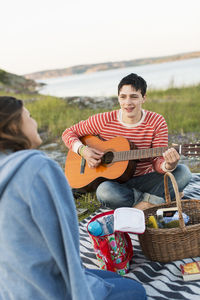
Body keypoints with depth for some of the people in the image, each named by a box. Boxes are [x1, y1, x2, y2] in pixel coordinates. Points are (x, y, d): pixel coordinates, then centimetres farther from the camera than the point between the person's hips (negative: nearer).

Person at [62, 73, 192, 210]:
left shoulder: (156, 122, -7)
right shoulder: (104, 121, -8)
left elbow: (158, 162, -9)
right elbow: (69, 133, 2)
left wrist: (169, 166, -33)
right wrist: (82, 150, -18)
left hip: (145, 180, 1)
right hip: (114, 181, 0)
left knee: (183, 172, -22)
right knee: (104, 192, -37)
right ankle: (155, 200, -16)